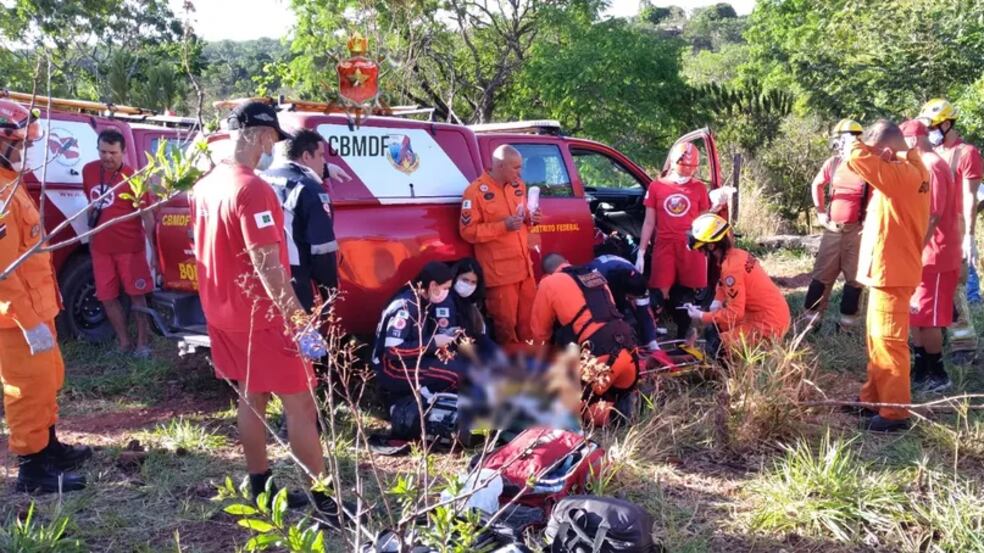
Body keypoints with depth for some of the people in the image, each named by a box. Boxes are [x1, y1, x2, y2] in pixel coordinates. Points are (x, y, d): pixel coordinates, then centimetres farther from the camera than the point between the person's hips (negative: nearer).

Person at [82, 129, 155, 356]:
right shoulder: (88, 171, 2)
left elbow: (146, 215, -14)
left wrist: (152, 247, -20)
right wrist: (91, 232, 19)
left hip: (130, 247, -5)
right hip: (99, 247, 5)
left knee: (137, 295, 5)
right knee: (107, 296, 11)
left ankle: (142, 343, 15)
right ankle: (123, 341, 24)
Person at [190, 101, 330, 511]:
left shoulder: (205, 185, 8)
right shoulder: (253, 189, -21)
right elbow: (267, 266, -26)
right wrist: (298, 320, -24)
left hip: (224, 312, 9)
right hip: (262, 316, -9)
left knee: (251, 397, 17)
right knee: (300, 404, -2)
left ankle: (261, 489, 26)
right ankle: (323, 499, 4)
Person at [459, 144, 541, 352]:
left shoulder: (518, 186, 10)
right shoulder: (476, 191, -12)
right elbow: (468, 231, -14)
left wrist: (530, 219, -1)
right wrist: (503, 225, -22)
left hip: (523, 264, 7)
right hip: (499, 270, -7)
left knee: (529, 316, 15)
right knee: (506, 320, 2)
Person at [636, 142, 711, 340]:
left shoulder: (699, 189, 6)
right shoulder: (656, 186, 3)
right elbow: (649, 223, 6)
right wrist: (641, 253, 2)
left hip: (691, 249, 1)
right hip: (664, 247, -1)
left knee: (686, 296, 8)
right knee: (658, 296, -5)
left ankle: (682, 340, 21)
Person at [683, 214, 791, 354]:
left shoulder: (731, 266, -23)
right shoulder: (736, 254, 3)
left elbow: (734, 314, -22)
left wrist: (702, 317, -11)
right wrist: (717, 302, 2)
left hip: (769, 324, -9)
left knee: (719, 347, -11)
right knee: (717, 329, 18)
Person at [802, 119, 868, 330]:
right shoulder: (833, 163, 2)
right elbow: (817, 185, 19)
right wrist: (820, 212, 13)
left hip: (857, 229, -3)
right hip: (832, 227, 3)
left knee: (854, 276, 5)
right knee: (822, 273, 5)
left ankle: (846, 323, 14)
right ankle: (811, 319, 12)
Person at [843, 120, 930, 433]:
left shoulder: (900, 174, -22)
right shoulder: (909, 169, 10)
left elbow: (857, 158, -30)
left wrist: (869, 147, -11)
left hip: (891, 272, -10)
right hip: (889, 269, 10)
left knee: (888, 342, -2)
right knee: (877, 339, 18)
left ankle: (895, 412, 7)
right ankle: (874, 398, 30)